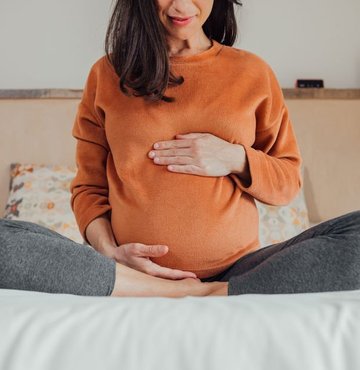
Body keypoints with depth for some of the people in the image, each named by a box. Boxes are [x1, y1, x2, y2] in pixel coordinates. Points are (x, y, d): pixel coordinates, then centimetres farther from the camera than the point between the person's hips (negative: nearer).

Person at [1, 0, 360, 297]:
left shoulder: (253, 73, 10)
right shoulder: (108, 73, 9)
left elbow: (289, 182, 15)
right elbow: (88, 187, 11)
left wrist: (236, 159, -7)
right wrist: (108, 252, -9)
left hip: (235, 272, 0)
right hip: (128, 273, 1)